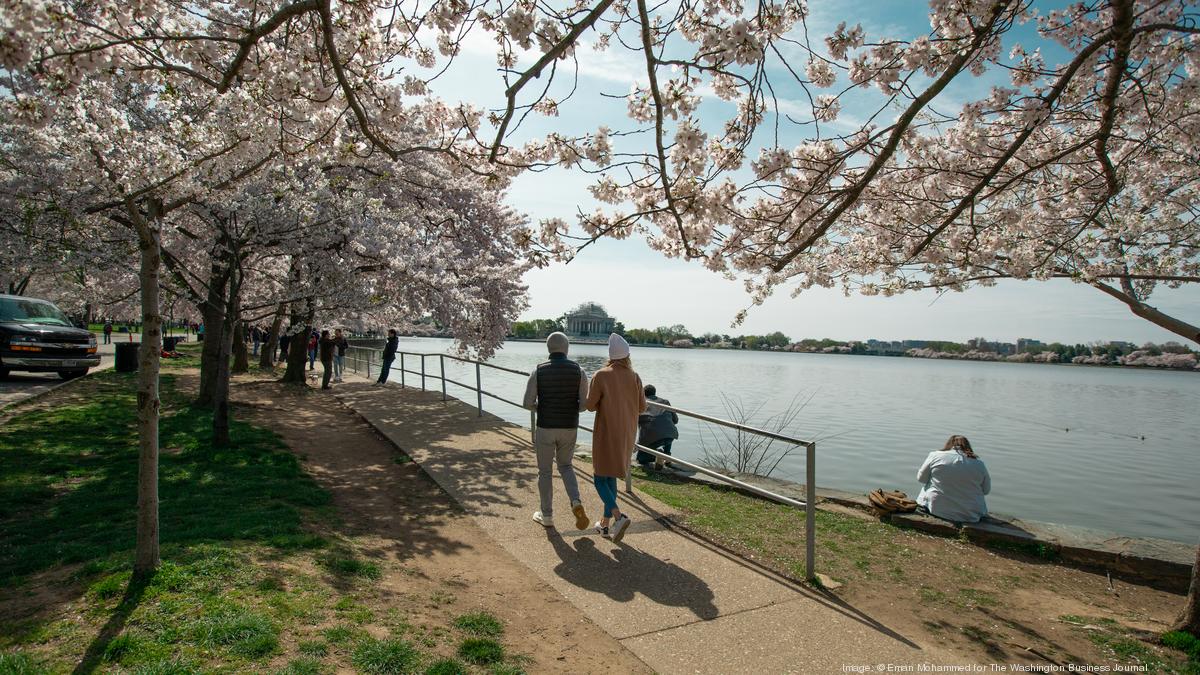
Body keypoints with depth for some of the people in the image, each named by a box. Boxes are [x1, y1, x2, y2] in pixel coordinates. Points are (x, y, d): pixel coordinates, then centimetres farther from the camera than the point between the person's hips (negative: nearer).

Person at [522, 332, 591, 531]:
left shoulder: (538, 371, -9)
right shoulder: (579, 371, -7)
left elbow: (528, 403, -8)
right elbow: (585, 403, -6)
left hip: (545, 428, -2)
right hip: (569, 429, 2)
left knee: (545, 471, 16)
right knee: (565, 466, 23)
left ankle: (546, 515, 25)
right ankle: (576, 503, 2)